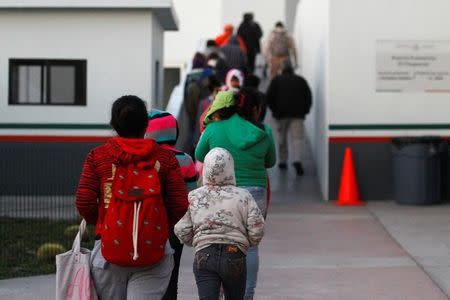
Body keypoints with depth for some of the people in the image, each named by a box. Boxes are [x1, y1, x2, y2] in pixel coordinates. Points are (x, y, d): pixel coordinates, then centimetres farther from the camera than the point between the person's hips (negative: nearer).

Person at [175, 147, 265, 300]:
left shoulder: (193, 197, 2)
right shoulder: (243, 196, -2)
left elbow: (182, 232, -1)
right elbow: (256, 230, -7)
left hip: (203, 255, 0)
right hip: (235, 256, 0)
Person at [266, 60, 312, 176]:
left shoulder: (276, 80, 7)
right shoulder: (301, 80, 11)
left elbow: (269, 96, 0)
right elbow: (308, 96, 7)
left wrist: (274, 109, 9)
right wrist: (304, 110, 12)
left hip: (281, 113, 0)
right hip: (297, 114, 0)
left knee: (282, 138, 14)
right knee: (297, 138, -6)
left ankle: (282, 161, 18)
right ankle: (297, 160, -25)